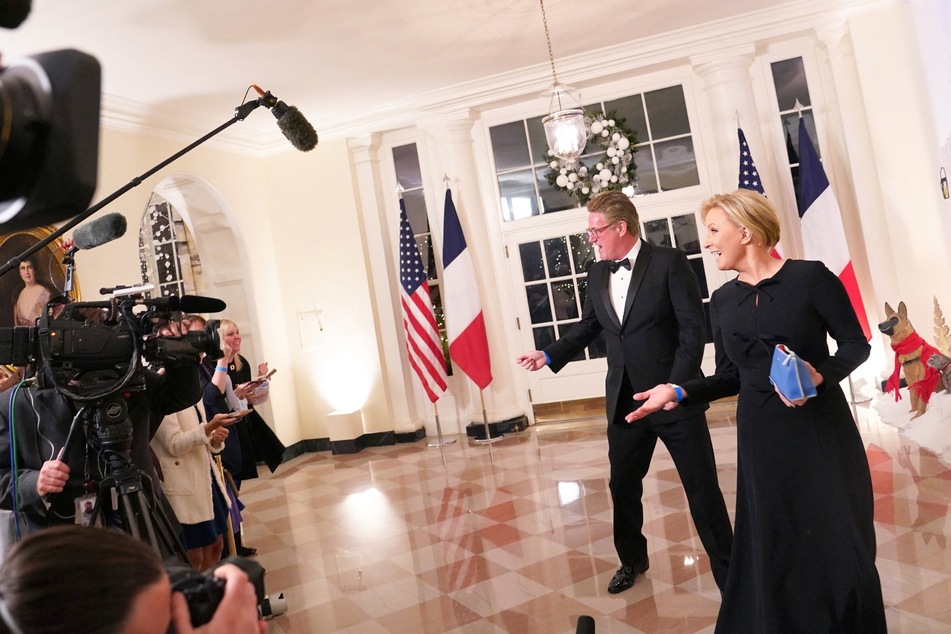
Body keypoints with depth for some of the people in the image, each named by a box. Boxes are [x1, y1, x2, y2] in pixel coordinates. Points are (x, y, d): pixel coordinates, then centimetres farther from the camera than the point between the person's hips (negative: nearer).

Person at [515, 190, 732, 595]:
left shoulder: (669, 263, -9)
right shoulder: (597, 274, 7)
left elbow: (692, 329, -12)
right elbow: (587, 328, 13)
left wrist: (675, 387, -18)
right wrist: (549, 356, -1)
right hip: (625, 401, 6)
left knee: (702, 488, 4)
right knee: (622, 485, 16)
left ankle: (727, 571, 21)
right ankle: (632, 560, 38)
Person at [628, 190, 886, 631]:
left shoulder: (809, 276, -7)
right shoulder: (722, 301, 6)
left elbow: (855, 344, -4)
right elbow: (730, 377, 8)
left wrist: (821, 375, -23)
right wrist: (679, 392, -6)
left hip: (821, 430, -3)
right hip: (761, 438, 4)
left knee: (839, 542, 3)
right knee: (773, 548, 9)